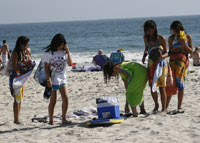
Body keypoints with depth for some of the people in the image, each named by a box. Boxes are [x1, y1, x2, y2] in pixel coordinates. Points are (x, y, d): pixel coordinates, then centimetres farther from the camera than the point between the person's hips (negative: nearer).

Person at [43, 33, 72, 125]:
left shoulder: (64, 52, 9)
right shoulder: (49, 52, -5)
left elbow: (70, 64, 1)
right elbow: (46, 67, -8)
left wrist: (68, 52, -7)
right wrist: (48, 79, -15)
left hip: (62, 79, 4)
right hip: (53, 80, -4)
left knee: (66, 99, -5)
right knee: (53, 101, -1)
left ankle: (63, 119, 5)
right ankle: (51, 120, 9)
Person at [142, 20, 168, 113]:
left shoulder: (161, 38, -10)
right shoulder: (146, 38, 2)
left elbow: (166, 53, -4)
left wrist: (162, 56, -26)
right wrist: (144, 55, 0)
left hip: (161, 64, -4)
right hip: (151, 64, 4)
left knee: (162, 87, -5)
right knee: (152, 87, 2)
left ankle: (164, 108, 5)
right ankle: (156, 104, 25)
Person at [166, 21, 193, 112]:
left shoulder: (187, 37, 8)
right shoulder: (171, 38, 12)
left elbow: (191, 52, 6)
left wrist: (184, 44, -8)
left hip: (182, 60, -1)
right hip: (172, 60, 1)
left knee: (180, 82, -7)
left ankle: (179, 107, -2)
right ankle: (165, 107, 0)